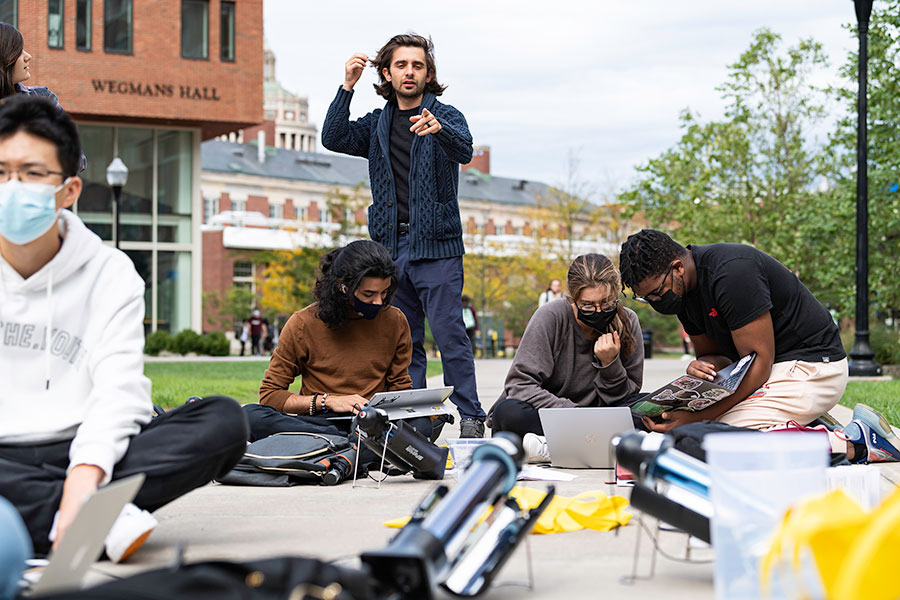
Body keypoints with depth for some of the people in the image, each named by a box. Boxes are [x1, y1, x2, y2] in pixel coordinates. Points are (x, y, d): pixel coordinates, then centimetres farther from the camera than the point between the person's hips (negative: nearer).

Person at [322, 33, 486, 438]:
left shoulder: (445, 116, 1)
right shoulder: (378, 124, 14)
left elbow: (464, 150, -20)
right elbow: (333, 139, 0)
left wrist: (438, 128, -43)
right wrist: (348, 87, -11)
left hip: (436, 247, -5)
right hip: (391, 248, 5)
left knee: (450, 336, -10)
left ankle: (471, 420, -7)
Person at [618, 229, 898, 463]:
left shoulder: (731, 272, -25)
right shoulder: (682, 290, 3)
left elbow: (759, 362, -24)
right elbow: (717, 355, 9)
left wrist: (698, 418, -28)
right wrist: (701, 367, -17)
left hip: (812, 366, -10)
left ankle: (854, 444, -19)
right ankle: (807, 426, 4)